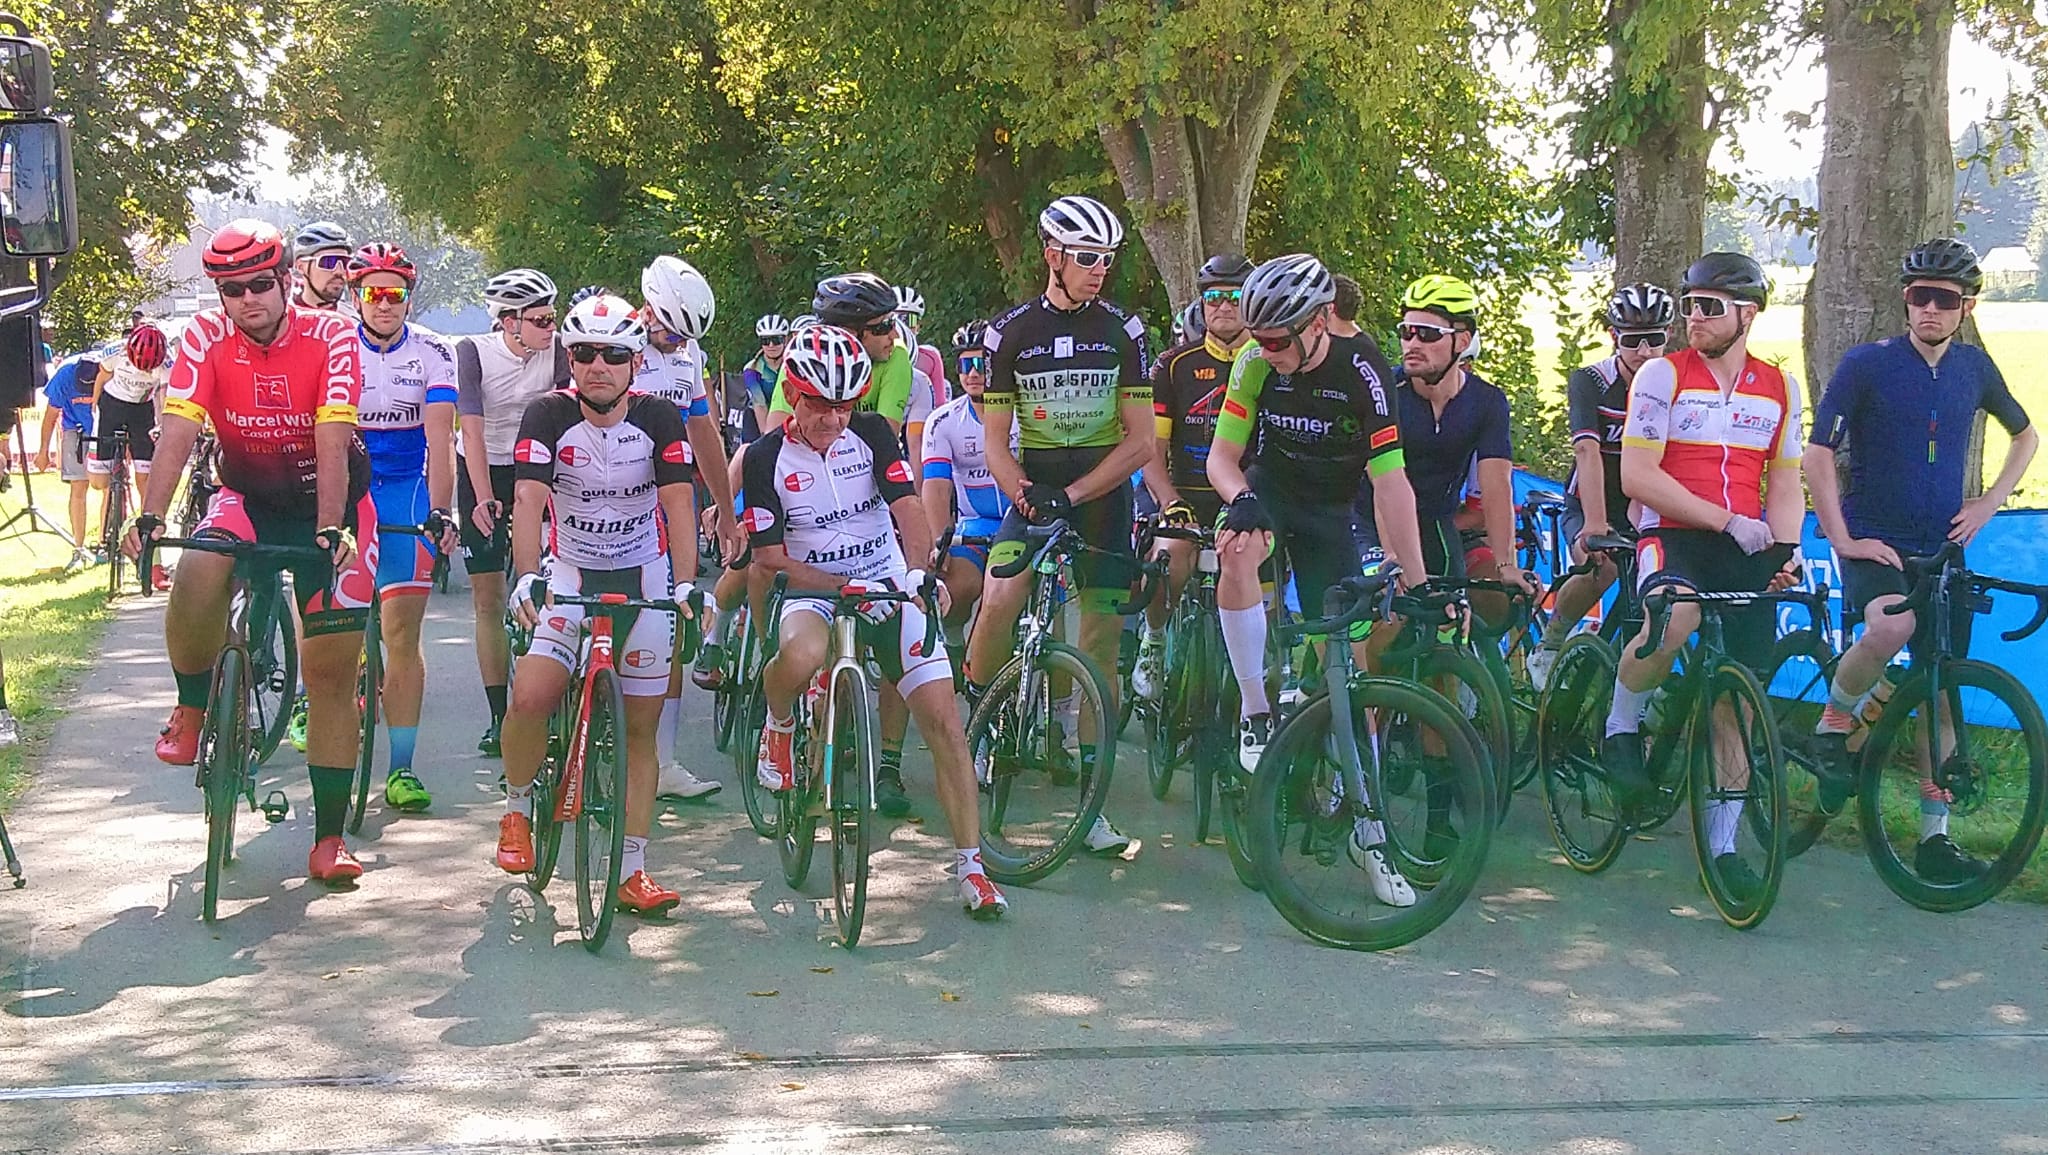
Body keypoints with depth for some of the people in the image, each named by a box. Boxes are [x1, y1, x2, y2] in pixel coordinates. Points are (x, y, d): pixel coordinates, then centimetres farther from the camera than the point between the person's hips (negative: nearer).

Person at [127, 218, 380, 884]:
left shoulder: (331, 337, -18)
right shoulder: (206, 339, -12)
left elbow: (332, 443, -26)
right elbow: (178, 432, -21)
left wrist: (329, 531, -37)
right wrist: (150, 516, -35)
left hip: (329, 500, -1)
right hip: (248, 496, 1)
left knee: (333, 669, -5)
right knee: (197, 576, -33)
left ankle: (328, 842, 3)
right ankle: (191, 709, -3)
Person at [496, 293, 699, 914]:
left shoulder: (659, 419, -10)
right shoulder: (548, 416, -12)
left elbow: (677, 504, -17)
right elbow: (529, 500, -22)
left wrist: (685, 584, -30)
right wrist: (527, 577, -36)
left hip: (644, 579, 1)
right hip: (570, 575, -1)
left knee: (641, 726, 1)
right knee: (530, 697, -22)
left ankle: (632, 869, 8)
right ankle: (517, 809, 6)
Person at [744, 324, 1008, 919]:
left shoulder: (871, 433, -1)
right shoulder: (765, 458, -6)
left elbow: (907, 506, -11)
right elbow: (770, 557, -8)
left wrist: (918, 570, -31)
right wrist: (846, 586, -21)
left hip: (890, 588, 2)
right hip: (813, 592, -2)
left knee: (945, 723, -11)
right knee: (801, 657, -39)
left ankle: (969, 865, -3)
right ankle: (779, 726, -3)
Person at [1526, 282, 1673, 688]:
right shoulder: (1589, 382, -12)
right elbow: (1588, 452, -25)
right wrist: (1595, 525, -37)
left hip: (1643, 512, 3)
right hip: (1587, 509, -3)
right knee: (1601, 564, -33)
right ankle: (1549, 644, -9)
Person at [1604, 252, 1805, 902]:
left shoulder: (1780, 388, 12)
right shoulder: (1663, 376, -2)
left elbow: (1785, 483, 15)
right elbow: (1636, 476, -9)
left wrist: (1785, 549, -5)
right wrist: (1726, 519, -15)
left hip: (1744, 553, 4)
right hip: (1671, 536, -4)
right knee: (1673, 618, -37)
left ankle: (1722, 843, 11)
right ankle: (1621, 728, -10)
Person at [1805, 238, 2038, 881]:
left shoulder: (1974, 367, 7)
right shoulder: (1866, 364, -7)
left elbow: (2026, 435, 23)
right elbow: (1817, 453, -8)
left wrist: (1989, 502, 9)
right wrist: (1841, 539, -15)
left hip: (1942, 550, 4)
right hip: (1874, 544, -4)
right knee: (1891, 626, -36)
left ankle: (1935, 838, 10)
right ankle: (1834, 725, -9)